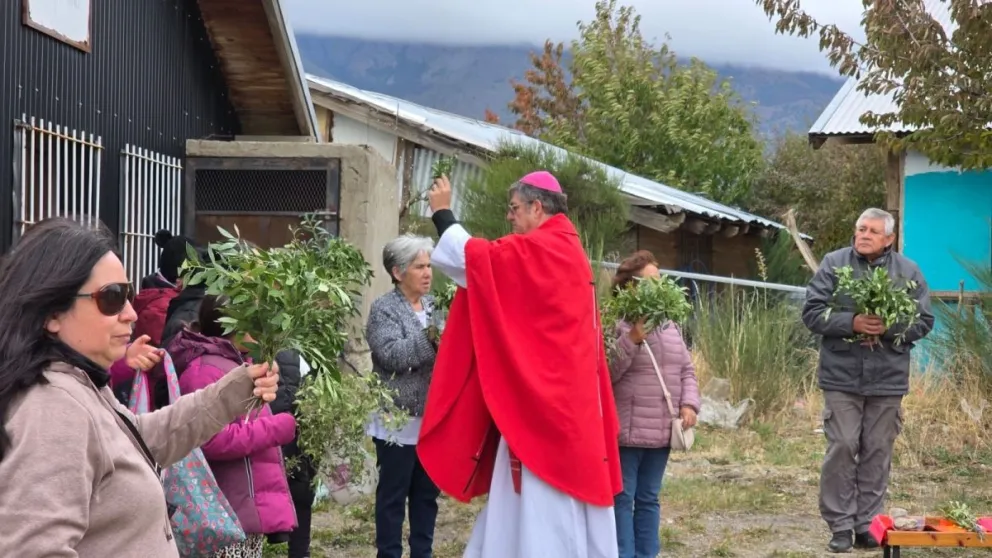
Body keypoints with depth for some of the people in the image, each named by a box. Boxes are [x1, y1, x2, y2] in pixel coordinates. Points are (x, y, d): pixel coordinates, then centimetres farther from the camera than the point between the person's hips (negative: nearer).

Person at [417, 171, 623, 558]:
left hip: (542, 395, -10)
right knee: (559, 497, 12)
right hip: (560, 392, 10)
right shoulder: (564, 250, 16)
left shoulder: (540, 250, -14)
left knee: (543, 502, -5)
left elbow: (473, 256, -16)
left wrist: (441, 212, -1)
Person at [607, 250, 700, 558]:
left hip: (662, 431, 7)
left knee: (649, 498, 15)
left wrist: (688, 403, 1)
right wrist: (632, 340, -26)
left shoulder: (668, 325, 14)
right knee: (621, 499, -2)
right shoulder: (616, 325, -10)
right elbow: (605, 373, -18)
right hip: (626, 431, -7)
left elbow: (686, 369, 17)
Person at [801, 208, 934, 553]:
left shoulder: (908, 271, 3)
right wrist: (852, 322, -20)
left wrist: (889, 327, -16)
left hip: (888, 380, 2)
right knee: (841, 449, -1)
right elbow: (812, 313, -5)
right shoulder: (834, 264, -1)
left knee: (877, 453, 7)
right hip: (842, 377, -1)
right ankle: (840, 525, 9)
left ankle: (868, 524, 18)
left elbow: (923, 321, 3)